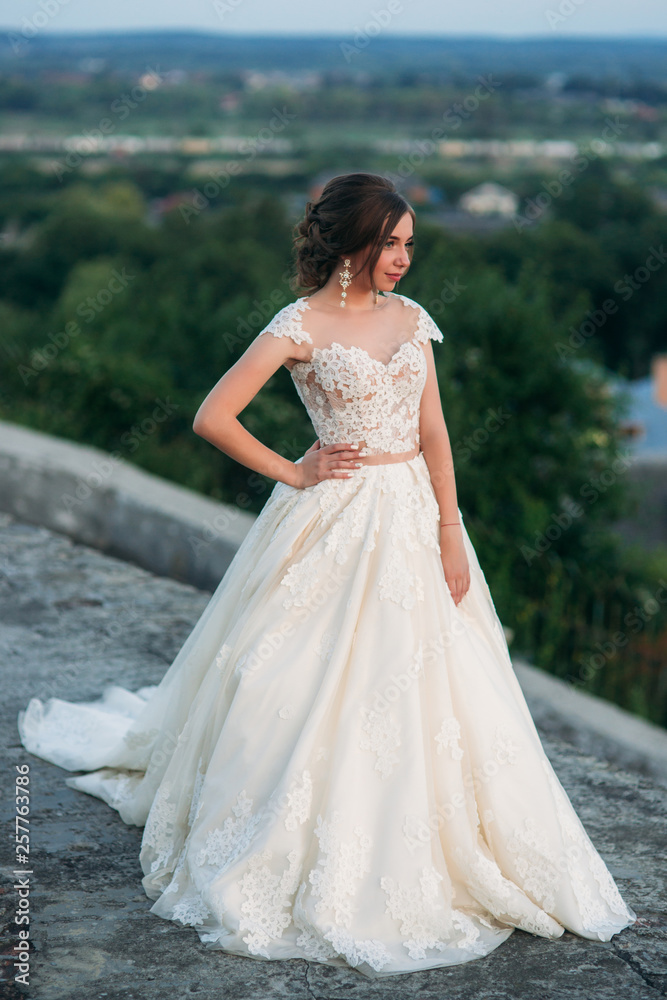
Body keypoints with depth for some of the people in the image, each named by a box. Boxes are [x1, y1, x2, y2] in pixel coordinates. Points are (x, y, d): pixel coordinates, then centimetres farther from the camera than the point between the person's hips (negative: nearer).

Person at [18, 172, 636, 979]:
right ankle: (316, 872, 16)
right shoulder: (301, 326, -8)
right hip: (336, 523, -5)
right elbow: (212, 417, -11)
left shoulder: (410, 318, 8)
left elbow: (434, 433, 5)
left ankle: (412, 867, 25)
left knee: (426, 689, 8)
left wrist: (450, 533, -2)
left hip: (414, 519, 5)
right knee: (323, 688, -1)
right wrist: (293, 473, -6)